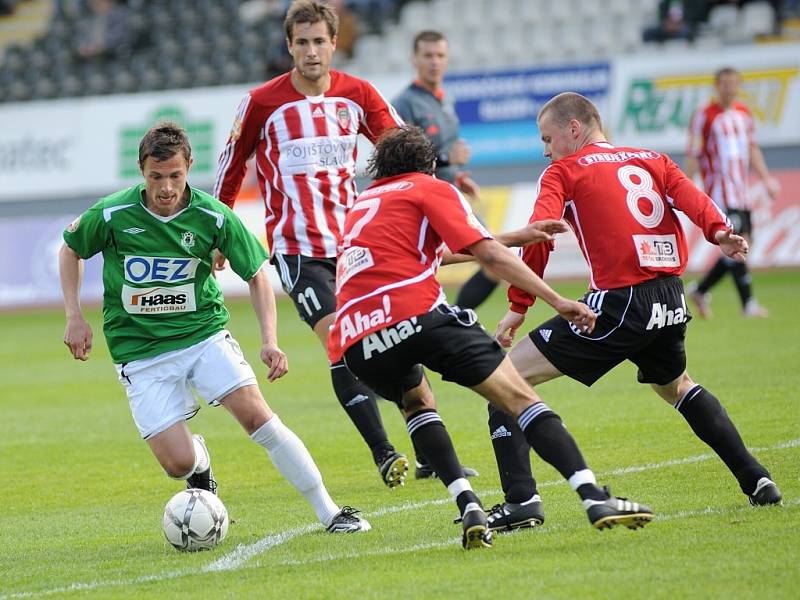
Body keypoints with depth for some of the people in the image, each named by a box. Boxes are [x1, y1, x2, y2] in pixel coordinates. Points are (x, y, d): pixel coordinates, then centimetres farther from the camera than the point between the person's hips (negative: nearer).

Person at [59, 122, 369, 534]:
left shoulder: (213, 217, -11)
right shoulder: (112, 215, -12)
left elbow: (256, 275, 1)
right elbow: (70, 250, 9)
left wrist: (269, 341, -10)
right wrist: (74, 317, 1)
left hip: (204, 333, 1)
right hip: (139, 351, -1)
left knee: (256, 415, -17)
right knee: (178, 463, -12)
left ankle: (328, 512, -6)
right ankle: (200, 462, 28)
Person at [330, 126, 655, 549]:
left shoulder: (361, 204, 33)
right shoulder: (431, 188, 15)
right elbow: (487, 254, 2)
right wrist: (557, 301, 0)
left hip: (354, 343, 5)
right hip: (417, 314, -5)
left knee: (416, 402, 32)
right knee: (518, 397, 0)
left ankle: (469, 507, 11)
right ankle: (594, 499, -17)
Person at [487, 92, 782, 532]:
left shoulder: (563, 172, 5)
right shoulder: (651, 160, 21)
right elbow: (690, 197, 2)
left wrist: (518, 306, -8)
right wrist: (718, 231, -16)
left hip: (619, 300, -7)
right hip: (670, 299, 7)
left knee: (510, 375, -1)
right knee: (675, 385, 35)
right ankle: (756, 480, 31)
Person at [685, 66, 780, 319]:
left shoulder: (744, 114, 14)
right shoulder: (704, 116, -5)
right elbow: (693, 155, -6)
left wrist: (766, 179, 14)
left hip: (741, 191, 7)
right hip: (719, 190, -7)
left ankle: (700, 290, 23)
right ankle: (748, 303, -13)